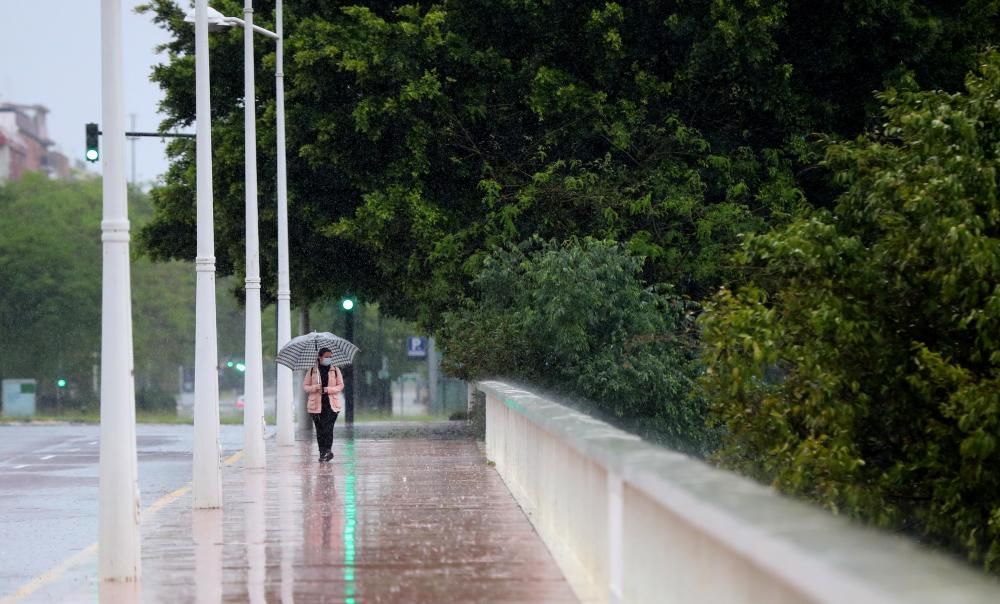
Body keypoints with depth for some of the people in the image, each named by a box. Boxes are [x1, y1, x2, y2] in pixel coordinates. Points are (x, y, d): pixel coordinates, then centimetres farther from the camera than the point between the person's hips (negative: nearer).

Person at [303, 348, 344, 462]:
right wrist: (315, 388, -14)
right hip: (316, 404, 1)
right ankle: (322, 452, 9)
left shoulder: (335, 371, 7)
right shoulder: (312, 371, 6)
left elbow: (340, 386, 4)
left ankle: (327, 450, -13)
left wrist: (328, 389, -13)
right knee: (319, 429, 3)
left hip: (331, 405, -1)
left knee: (328, 428, -13)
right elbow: (305, 386, 7)